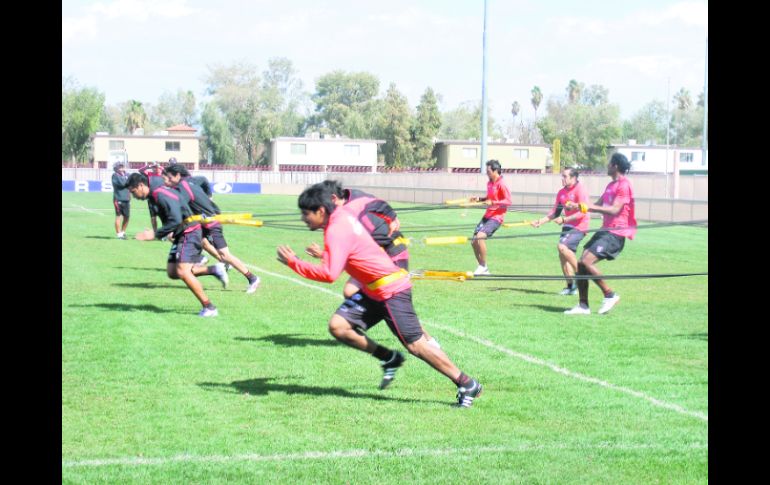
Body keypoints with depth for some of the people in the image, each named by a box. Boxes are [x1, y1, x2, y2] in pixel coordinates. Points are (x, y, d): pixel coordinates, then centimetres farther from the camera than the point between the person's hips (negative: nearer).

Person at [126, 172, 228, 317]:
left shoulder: (162, 195, -22)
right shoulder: (154, 195, 9)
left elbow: (176, 221, -29)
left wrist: (155, 234, -24)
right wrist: (170, 233, 16)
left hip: (189, 233, -10)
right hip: (180, 234, 10)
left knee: (182, 271, -18)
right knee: (172, 272, 6)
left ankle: (209, 307, -12)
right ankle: (213, 270, 11)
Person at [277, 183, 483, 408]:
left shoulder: (336, 231, -21)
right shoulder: (342, 214, 5)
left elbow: (329, 274, -30)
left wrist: (293, 263, -23)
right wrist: (326, 254, 20)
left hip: (391, 290, -9)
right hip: (372, 290, 9)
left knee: (415, 345, -6)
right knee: (338, 326, -3)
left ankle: (467, 385, 3)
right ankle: (390, 359, 10)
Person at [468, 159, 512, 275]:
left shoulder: (501, 184, -13)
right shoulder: (489, 183, 12)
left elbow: (508, 201, -17)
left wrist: (493, 203, -25)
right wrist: (479, 199, 9)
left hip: (496, 217, -9)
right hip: (487, 216, 9)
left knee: (480, 237, -26)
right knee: (474, 241, 4)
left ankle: (483, 266, -12)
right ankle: (483, 269, 17)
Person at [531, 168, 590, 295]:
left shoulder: (580, 190, -13)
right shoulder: (561, 192, 10)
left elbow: (582, 212, -20)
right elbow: (555, 213, 16)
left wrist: (564, 219, -24)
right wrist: (540, 221, 5)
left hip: (579, 226, -8)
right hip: (568, 226, 8)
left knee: (562, 247, -24)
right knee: (563, 255, 4)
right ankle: (571, 286, 12)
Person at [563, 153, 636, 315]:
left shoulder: (624, 185, -12)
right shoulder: (611, 185, 18)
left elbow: (614, 210, -22)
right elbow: (598, 205, 26)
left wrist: (591, 207, -24)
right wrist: (576, 206, 18)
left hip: (616, 233, -10)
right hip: (605, 230, 10)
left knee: (587, 262, -21)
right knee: (581, 264, 2)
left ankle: (610, 295, -7)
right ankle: (583, 305, 7)